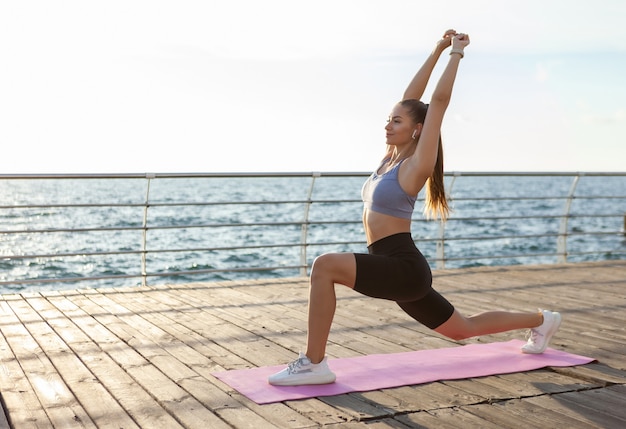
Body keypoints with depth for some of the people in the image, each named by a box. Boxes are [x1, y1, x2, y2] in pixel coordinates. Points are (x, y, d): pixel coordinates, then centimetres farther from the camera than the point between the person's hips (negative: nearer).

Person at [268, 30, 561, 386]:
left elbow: (439, 101, -13)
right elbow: (411, 97, 13)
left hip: (403, 267, -10)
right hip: (395, 270, 10)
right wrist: (437, 51, 18)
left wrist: (457, 53, -5)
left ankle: (314, 364, -22)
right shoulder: (392, 157, 11)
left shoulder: (416, 166, -10)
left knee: (325, 265, -27)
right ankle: (540, 321, 39)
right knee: (464, 329, 23)